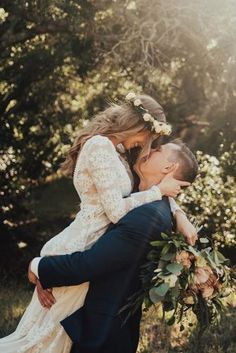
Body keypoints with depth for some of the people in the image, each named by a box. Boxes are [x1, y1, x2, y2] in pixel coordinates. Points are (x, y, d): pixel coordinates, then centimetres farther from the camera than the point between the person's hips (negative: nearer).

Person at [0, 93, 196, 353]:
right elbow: (116, 211, -20)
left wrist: (179, 214, 5)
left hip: (87, 249, 10)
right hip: (78, 253, -10)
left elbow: (144, 184, 18)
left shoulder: (111, 150, 14)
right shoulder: (100, 146, -17)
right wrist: (159, 190, -10)